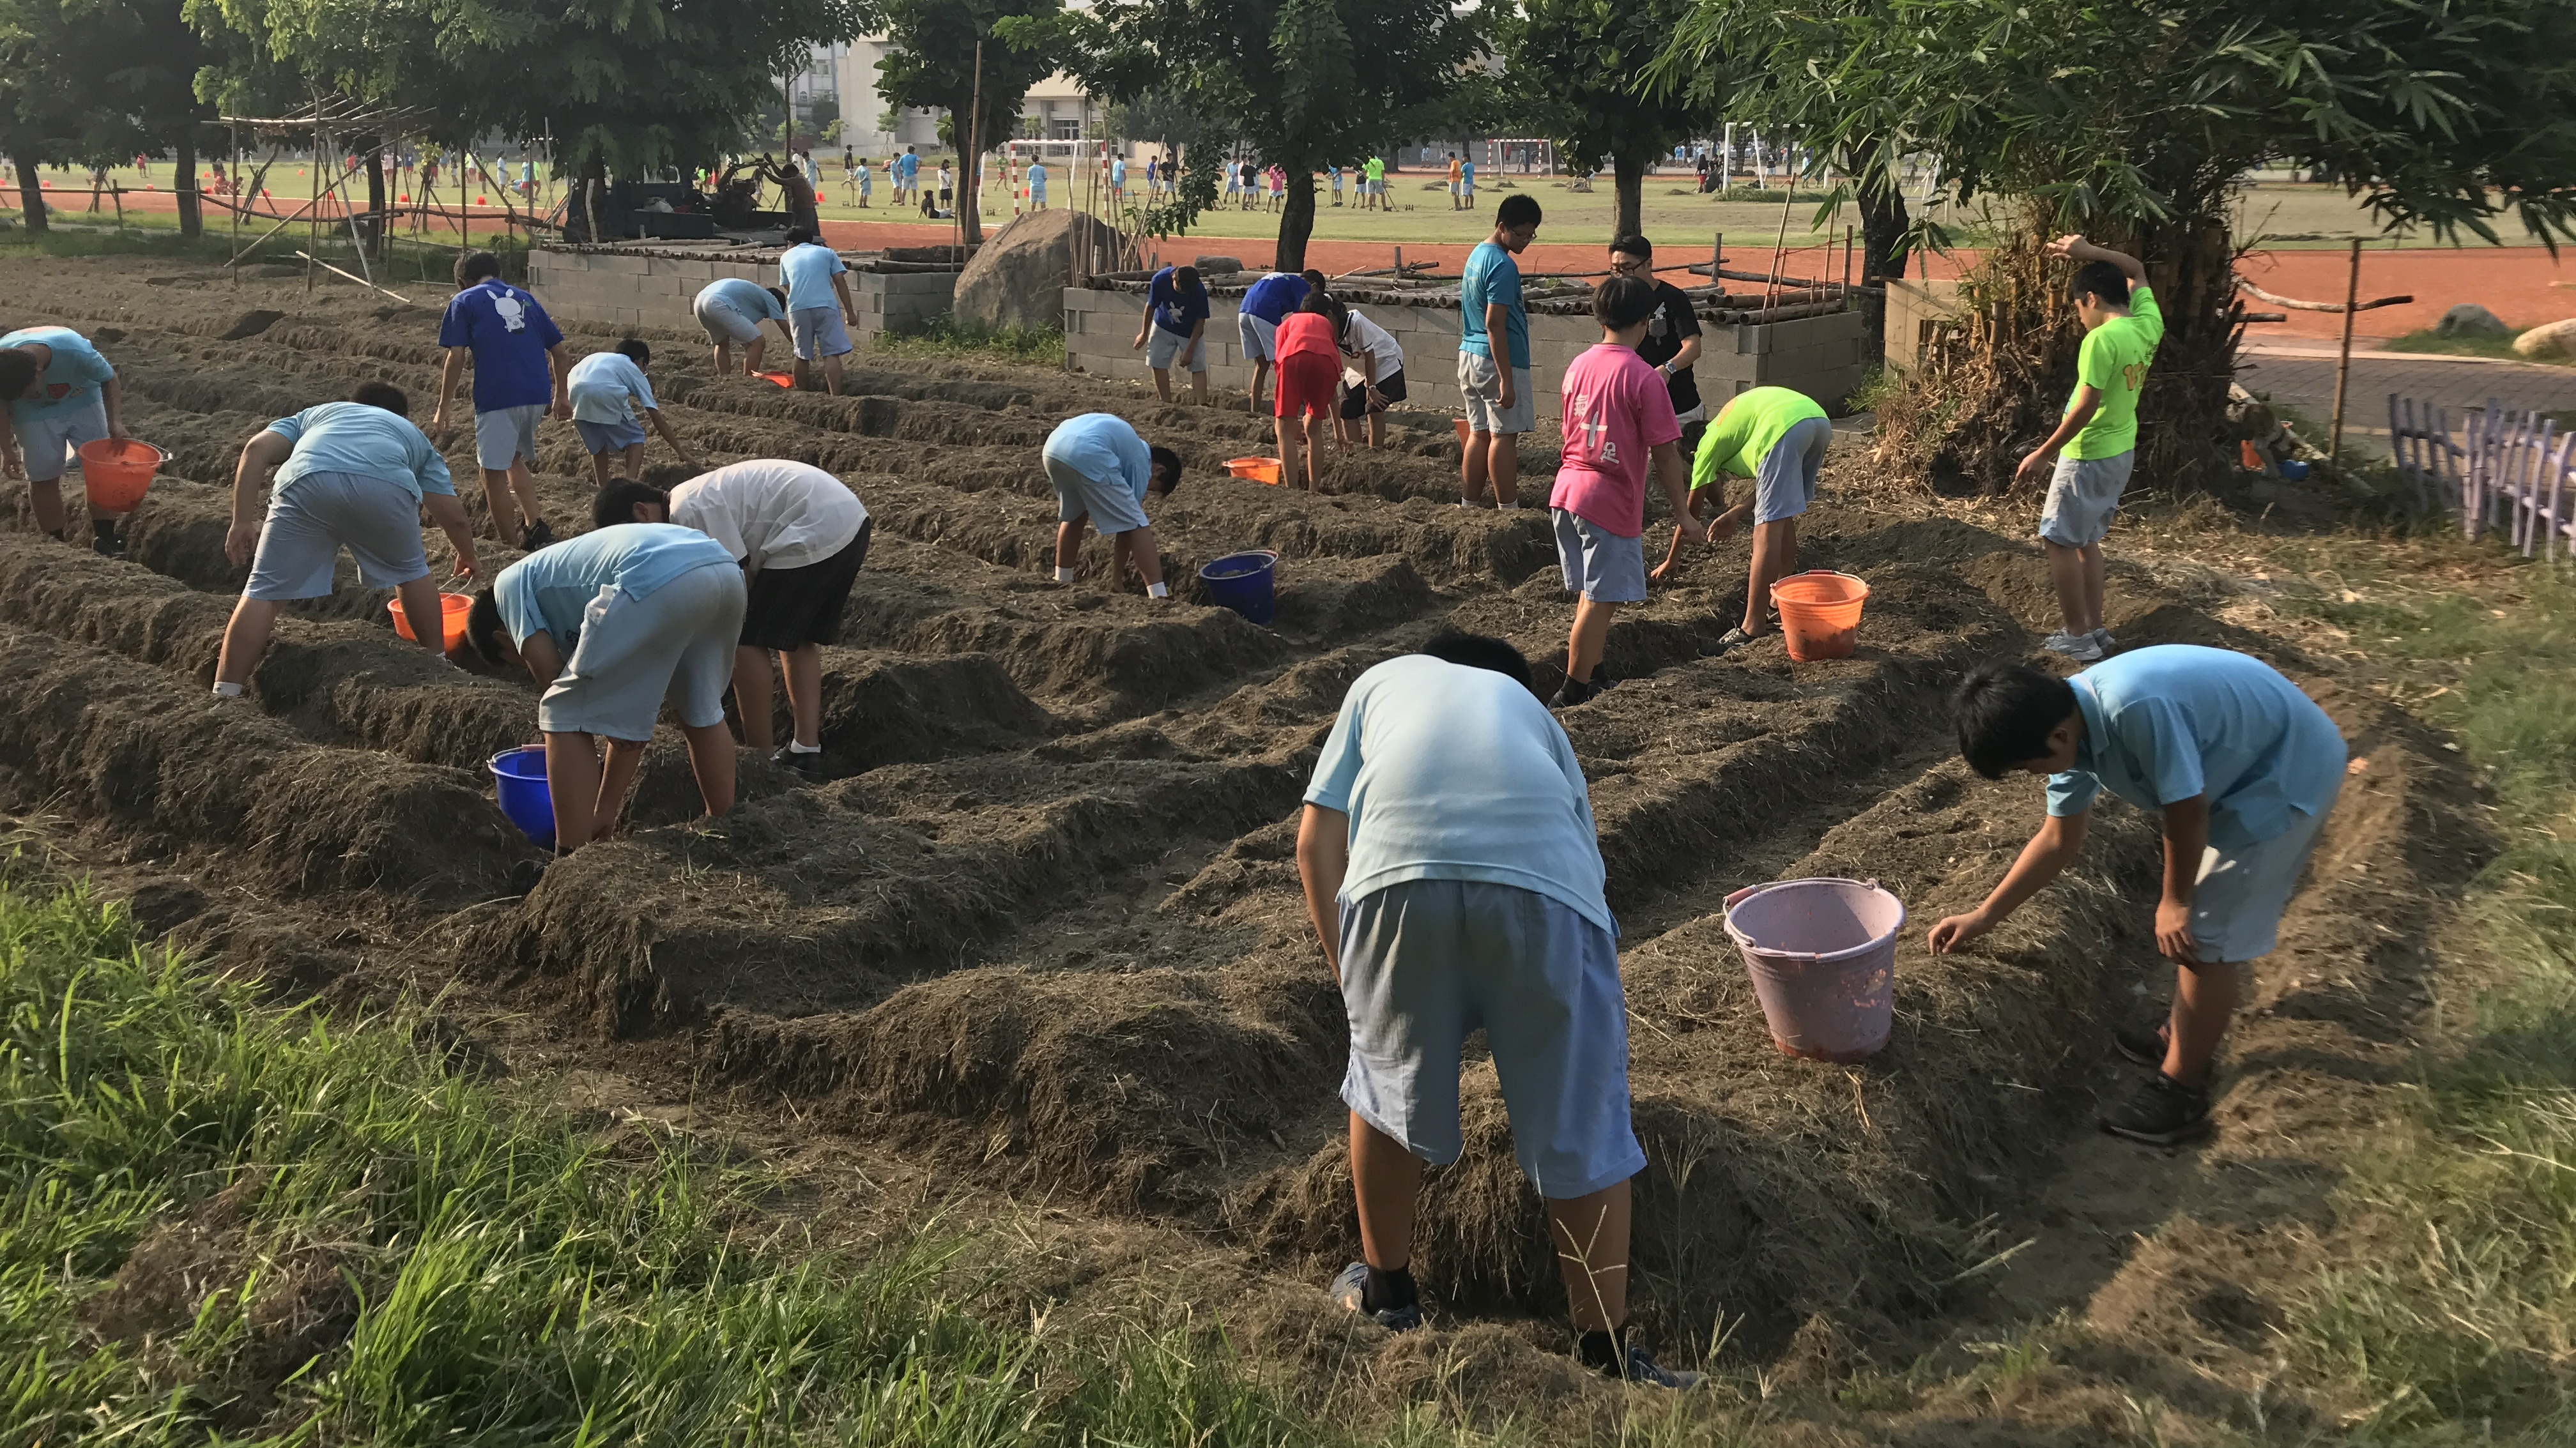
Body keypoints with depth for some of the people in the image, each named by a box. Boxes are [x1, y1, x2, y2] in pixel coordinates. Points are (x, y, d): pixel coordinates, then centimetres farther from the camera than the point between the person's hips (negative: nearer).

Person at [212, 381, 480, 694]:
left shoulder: (315, 414, 42)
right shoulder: (413, 435, 41)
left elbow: (256, 449, 21)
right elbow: (454, 517, 36)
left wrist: (242, 522, 20)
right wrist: (468, 559, 55)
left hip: (307, 480, 0)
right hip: (385, 485, 0)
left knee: (265, 591, 6)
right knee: (410, 571, 28)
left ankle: (224, 696, 0)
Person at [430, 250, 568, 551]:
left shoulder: (464, 301, 7)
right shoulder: (524, 298, 21)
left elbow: (456, 359, -2)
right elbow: (558, 349, 19)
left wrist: (442, 409, 3)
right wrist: (561, 396, 28)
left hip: (497, 396, -6)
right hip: (538, 395, 6)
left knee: (494, 472, 6)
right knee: (514, 460, 26)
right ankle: (536, 528, 13)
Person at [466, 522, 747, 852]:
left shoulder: (510, 583, 26)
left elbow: (547, 670, 10)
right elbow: (629, 722, 38)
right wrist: (606, 811, 42)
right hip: (726, 570, 8)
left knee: (566, 720, 10)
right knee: (701, 712, 32)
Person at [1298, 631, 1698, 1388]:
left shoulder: (1380, 681, 36)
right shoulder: (1529, 706, 39)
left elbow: (1316, 847, 23)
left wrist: (1346, 972, 34)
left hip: (1399, 875, 0)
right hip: (1542, 883, 1)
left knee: (1389, 1088, 23)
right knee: (1580, 1121, 14)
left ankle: (1386, 1290, 40)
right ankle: (1606, 1350, 22)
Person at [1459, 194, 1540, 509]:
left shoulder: (1477, 254, 13)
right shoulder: (1503, 266, -17)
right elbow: (1494, 324, -23)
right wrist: (1506, 380, -24)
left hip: (1469, 354, 9)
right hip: (1496, 360, -9)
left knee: (1479, 433, 12)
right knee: (1504, 436, -4)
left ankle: (1469, 506, 14)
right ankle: (1509, 511, -1)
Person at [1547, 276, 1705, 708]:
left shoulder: (1577, 366, 6)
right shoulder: (1643, 377, -14)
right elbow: (1664, 455, -13)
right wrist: (1683, 513, -4)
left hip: (1566, 492, 7)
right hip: (1610, 502, -7)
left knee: (1593, 595, 19)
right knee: (1601, 601, 1)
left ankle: (1593, 676, 29)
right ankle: (1572, 696, 4)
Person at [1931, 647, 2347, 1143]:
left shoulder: (2136, 708, -36)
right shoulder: (2072, 723, -5)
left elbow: (2187, 810, -24)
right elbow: (2059, 839, 8)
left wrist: (2175, 902, -9)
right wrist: (1984, 916, 10)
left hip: (2291, 773, -9)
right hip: (2245, 770, 9)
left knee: (2205, 938, -4)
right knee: (2193, 925, 19)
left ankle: (2180, 1092, 8)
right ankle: (2181, 1040, 36)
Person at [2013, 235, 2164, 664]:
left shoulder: (2101, 339, -23)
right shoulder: (2148, 325, 1)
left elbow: (2086, 407, -24)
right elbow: (2136, 271, 19)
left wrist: (2042, 454, -18)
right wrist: (2089, 252, 10)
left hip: (2089, 457, -9)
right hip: (2121, 453, 9)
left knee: (2060, 542, 2)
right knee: (2087, 541, 19)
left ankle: (2077, 637, 5)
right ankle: (2095, 630, 23)